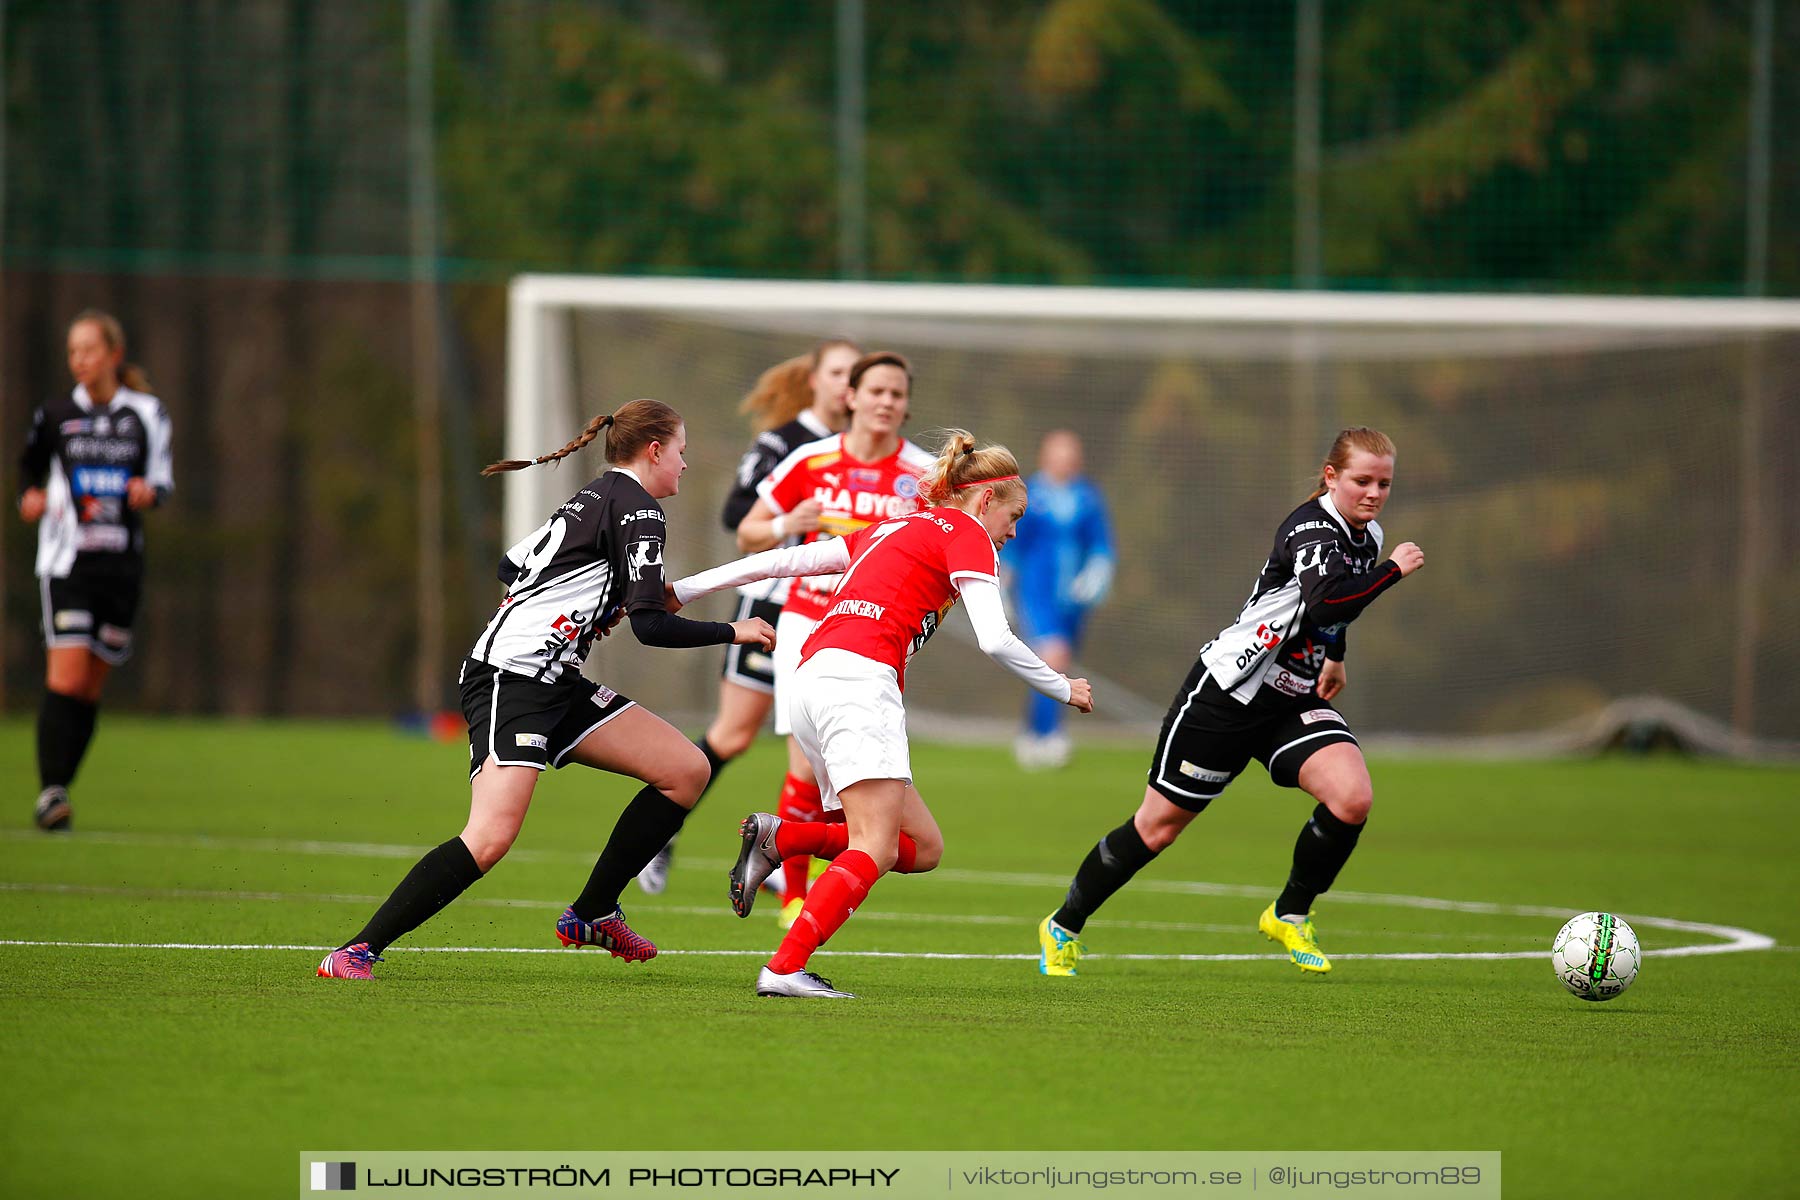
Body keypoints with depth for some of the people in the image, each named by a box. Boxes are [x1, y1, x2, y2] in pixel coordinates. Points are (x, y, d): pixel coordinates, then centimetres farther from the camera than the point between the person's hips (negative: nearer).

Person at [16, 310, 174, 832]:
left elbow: (162, 476, 11)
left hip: (122, 563, 2)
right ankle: (50, 793, -17)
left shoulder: (147, 414, 4)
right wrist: (30, 499, -6)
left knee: (92, 687, 6)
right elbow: (30, 468, 15)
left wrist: (150, 490, -11)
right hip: (66, 561, -2)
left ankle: (60, 790, 16)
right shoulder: (54, 415, 2)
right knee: (66, 678, -16)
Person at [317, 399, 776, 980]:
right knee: (491, 838, -23)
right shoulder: (638, 510, -8)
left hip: (555, 684, 10)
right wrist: (732, 633, -2)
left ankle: (591, 915, 12)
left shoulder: (590, 499, 20)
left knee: (687, 770, 5)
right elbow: (651, 626, -15)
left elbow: (511, 567, 27)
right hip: (510, 678, -10)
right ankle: (357, 951, -19)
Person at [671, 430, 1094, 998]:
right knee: (875, 849, -17)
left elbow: (781, 559, 25)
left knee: (922, 847, 6)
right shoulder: (966, 533, 6)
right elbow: (994, 640, -5)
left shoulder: (892, 530, 29)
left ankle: (778, 837, -1)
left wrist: (682, 590, 26)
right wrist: (1062, 688, 10)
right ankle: (785, 969, -30)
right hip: (857, 678, -9)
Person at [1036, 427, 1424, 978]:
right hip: (1227, 691, -7)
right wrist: (1392, 570, -32)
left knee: (1352, 797, -20)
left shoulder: (1367, 536, 4)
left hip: (1295, 702, 7)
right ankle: (1064, 927, 22)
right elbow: (1326, 602, -42)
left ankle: (1290, 916, 2)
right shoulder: (1311, 528, -22)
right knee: (1159, 825, 2)